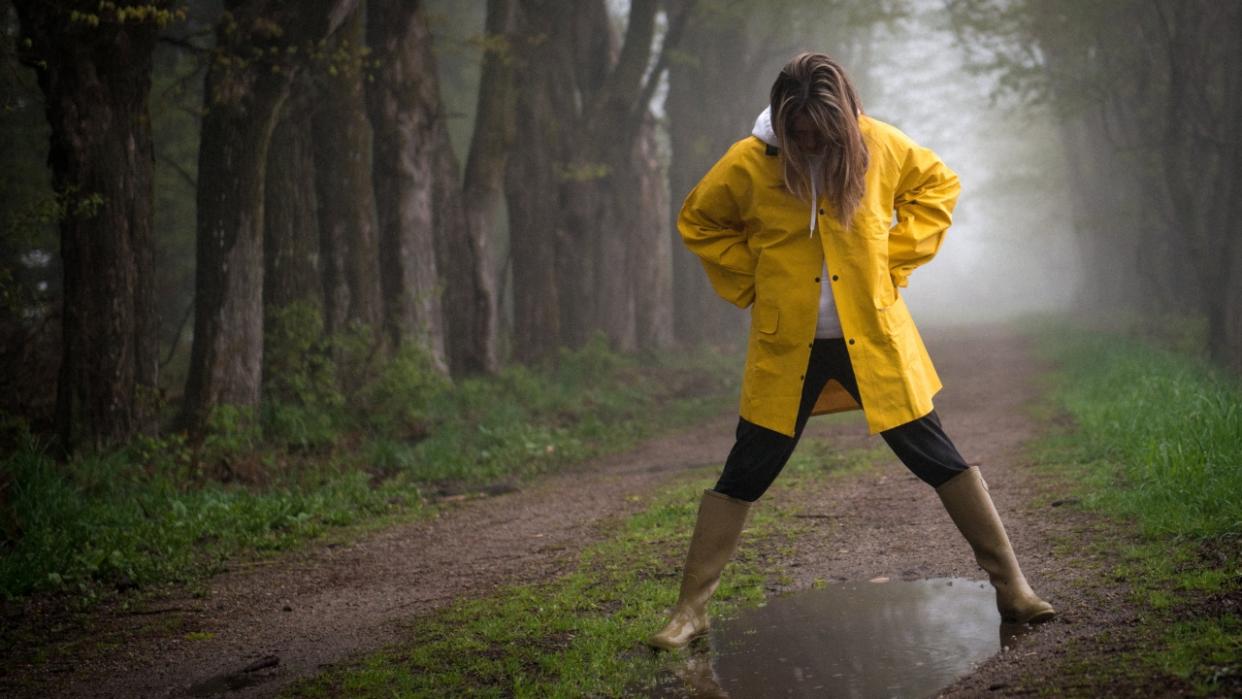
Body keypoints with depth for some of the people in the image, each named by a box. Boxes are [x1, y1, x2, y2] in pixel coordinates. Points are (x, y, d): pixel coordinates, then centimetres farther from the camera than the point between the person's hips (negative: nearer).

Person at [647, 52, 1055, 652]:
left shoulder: (878, 146, -6)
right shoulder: (749, 164, -9)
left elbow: (938, 185, 12)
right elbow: (697, 223, 7)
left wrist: (895, 260, 2)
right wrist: (752, 287, 0)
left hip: (874, 338, 1)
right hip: (786, 348, -1)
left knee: (938, 459, 4)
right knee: (743, 477, 3)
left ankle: (1011, 587, 14)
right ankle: (689, 610, 12)